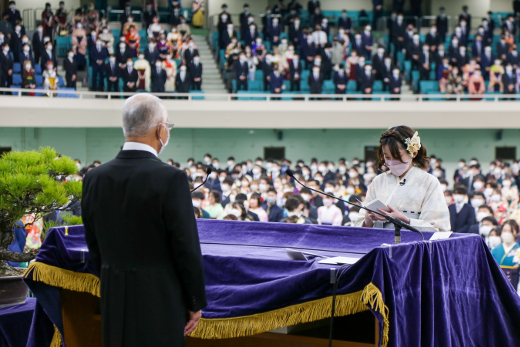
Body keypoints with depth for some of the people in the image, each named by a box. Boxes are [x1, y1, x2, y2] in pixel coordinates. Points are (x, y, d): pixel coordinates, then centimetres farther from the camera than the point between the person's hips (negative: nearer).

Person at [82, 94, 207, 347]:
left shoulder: (94, 179, 2)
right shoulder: (171, 179, -14)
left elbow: (94, 245, 9)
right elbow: (187, 247, -12)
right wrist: (196, 303, -2)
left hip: (113, 300, 5)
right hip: (160, 301, -5)